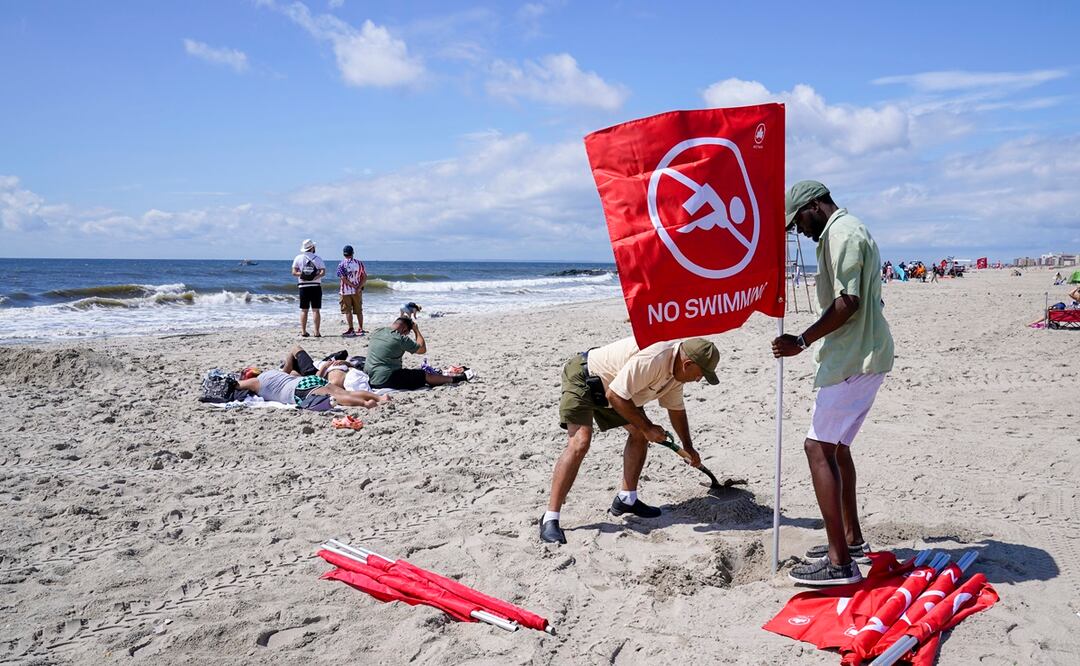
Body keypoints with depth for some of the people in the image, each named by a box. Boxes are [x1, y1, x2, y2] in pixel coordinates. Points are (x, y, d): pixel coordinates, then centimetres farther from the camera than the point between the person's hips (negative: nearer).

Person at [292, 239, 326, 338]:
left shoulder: (298, 258, 5)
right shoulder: (318, 258, 3)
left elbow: (294, 272, -3)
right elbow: (323, 272, -10)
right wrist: (315, 277, -14)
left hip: (303, 286, 1)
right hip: (316, 286, -1)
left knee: (304, 310, 5)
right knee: (316, 310, 1)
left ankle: (303, 332, 3)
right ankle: (317, 332, -2)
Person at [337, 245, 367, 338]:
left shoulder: (342, 264, -6)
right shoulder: (359, 263, 3)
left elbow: (342, 278, -17)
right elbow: (365, 277, -3)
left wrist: (353, 286, -12)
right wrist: (359, 287, -10)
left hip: (346, 291, -3)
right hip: (357, 291, 3)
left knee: (348, 311, 1)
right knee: (359, 310, 11)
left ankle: (351, 330, -3)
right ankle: (360, 329, 13)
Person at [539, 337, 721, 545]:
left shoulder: (677, 368, -2)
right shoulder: (650, 360, -34)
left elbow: (676, 409, 14)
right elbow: (614, 396, -32)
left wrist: (688, 447, 18)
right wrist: (648, 427, -22)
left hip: (611, 385, 10)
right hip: (583, 377, -10)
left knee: (639, 433, 8)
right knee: (579, 443, -23)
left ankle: (627, 499, 18)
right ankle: (550, 519, -22)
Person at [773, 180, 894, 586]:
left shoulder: (840, 234, -12)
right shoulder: (851, 231, 20)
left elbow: (848, 302, -23)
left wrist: (802, 341, -19)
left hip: (853, 359, -11)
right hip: (864, 355, 11)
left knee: (819, 447, -12)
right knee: (835, 445, 17)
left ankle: (840, 562, -11)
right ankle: (851, 539, 28)